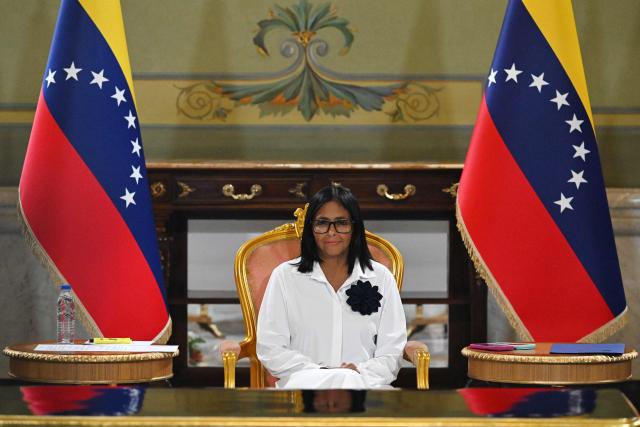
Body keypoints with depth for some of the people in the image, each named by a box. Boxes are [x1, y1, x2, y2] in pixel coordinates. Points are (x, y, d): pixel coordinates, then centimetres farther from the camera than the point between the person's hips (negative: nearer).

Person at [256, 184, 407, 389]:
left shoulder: (381, 278, 12)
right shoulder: (285, 276, 9)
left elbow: (391, 353, 9)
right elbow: (270, 349, 4)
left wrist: (360, 372, -12)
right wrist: (320, 372, -10)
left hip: (363, 382, 2)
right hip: (304, 383, -1)